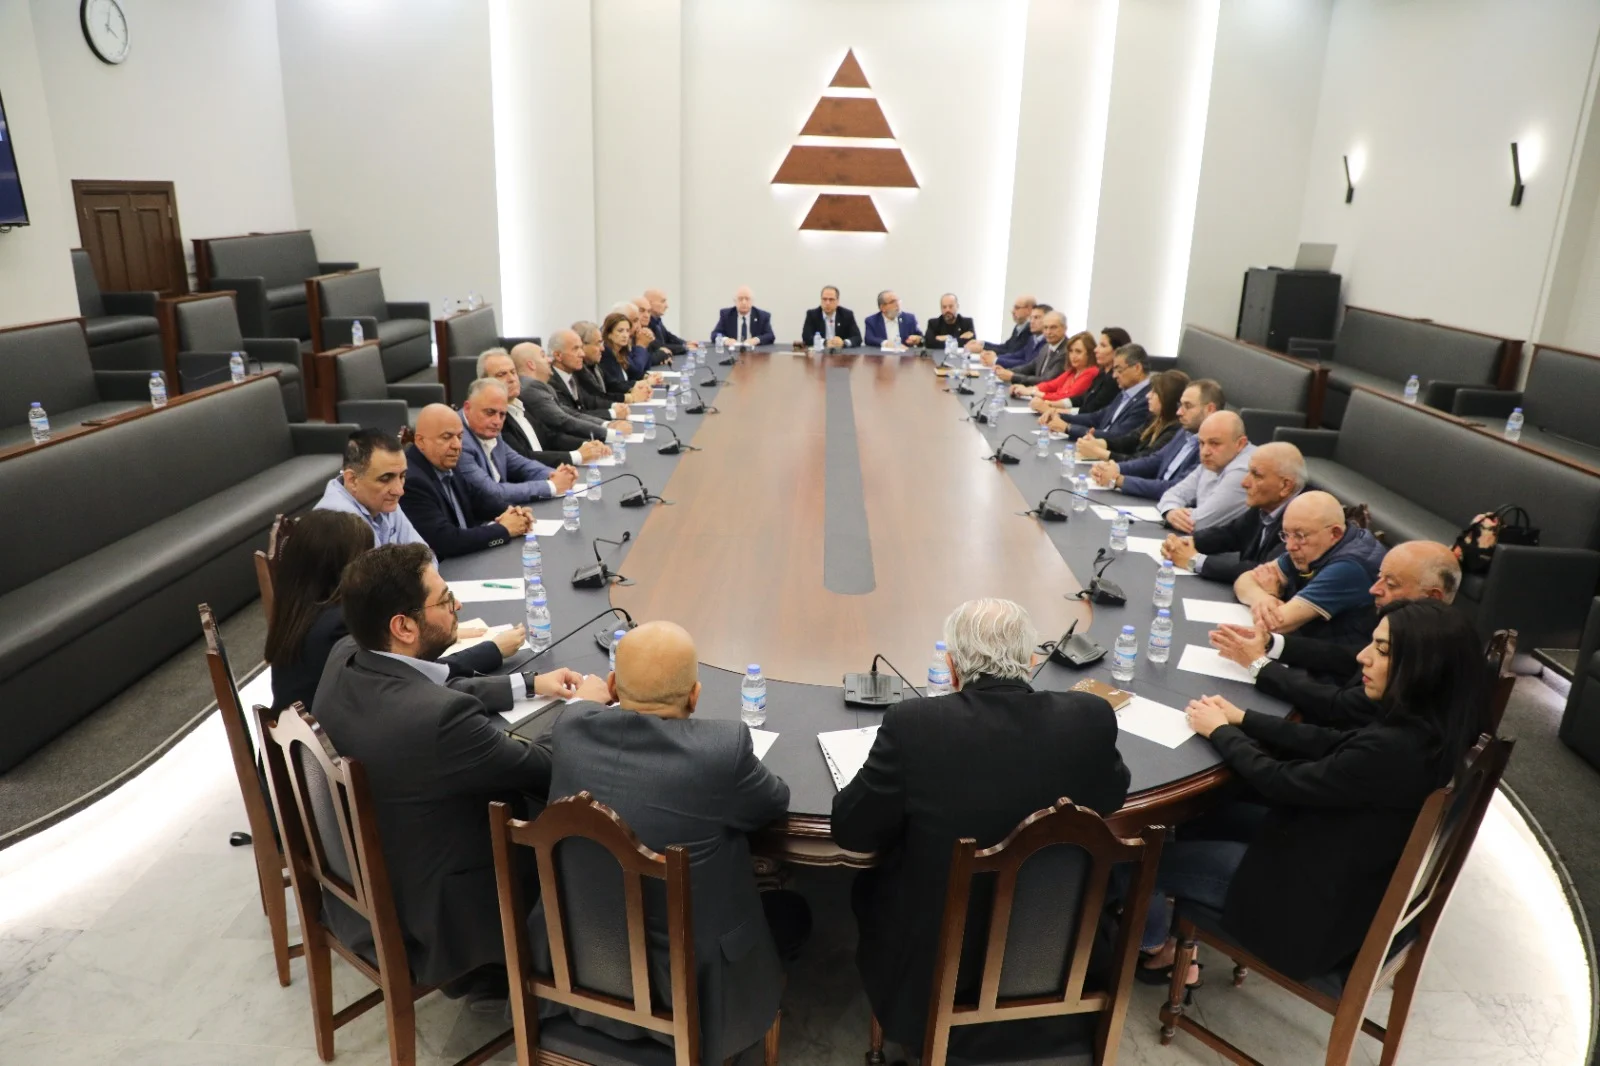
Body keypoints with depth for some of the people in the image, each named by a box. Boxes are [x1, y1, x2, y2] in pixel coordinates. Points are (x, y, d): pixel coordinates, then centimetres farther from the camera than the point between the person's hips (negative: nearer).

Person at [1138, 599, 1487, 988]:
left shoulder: (1393, 750, -36)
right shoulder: (1427, 726, -9)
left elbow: (1280, 782, -22)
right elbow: (1331, 744, 4)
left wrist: (1220, 731, -7)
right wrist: (1242, 719, 2)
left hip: (1322, 901, -9)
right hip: (1351, 868, 9)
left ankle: (1157, 948, 35)